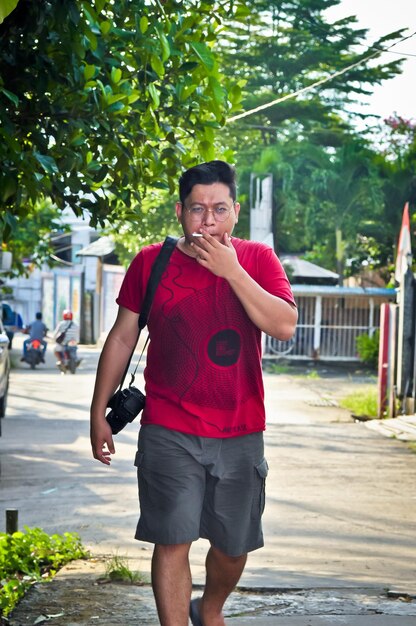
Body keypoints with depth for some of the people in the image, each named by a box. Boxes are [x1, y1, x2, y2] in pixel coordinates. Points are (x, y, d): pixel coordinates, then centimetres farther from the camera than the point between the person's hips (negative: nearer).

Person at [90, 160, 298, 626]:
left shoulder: (257, 260, 2)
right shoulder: (149, 263, 2)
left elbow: (284, 326, -13)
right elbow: (122, 338, 8)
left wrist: (231, 270, -19)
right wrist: (99, 414, 8)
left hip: (240, 434, 2)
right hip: (169, 433, -1)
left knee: (233, 546, 13)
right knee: (172, 542, -8)